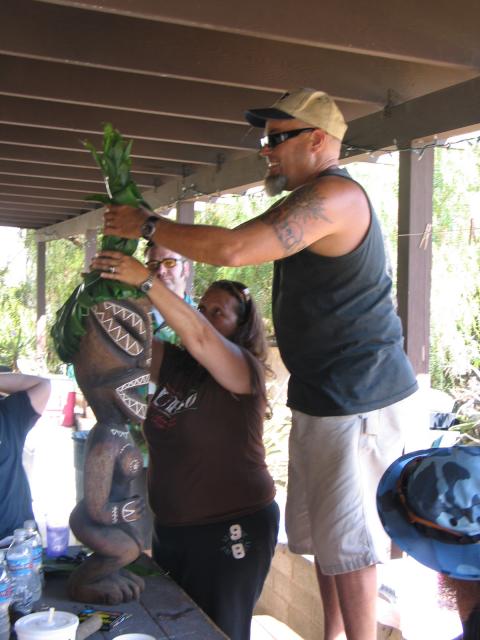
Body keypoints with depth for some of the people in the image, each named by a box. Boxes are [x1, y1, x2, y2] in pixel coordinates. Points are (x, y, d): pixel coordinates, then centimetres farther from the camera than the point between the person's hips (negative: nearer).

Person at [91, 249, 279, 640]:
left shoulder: (245, 369, -13)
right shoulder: (174, 364, 5)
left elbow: (199, 337, -31)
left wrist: (146, 281, -37)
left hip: (231, 527, -6)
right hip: (170, 526, 7)